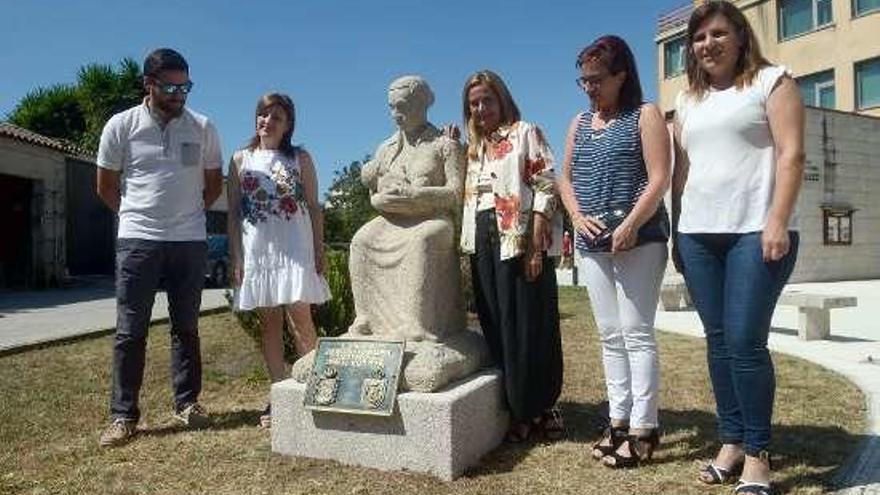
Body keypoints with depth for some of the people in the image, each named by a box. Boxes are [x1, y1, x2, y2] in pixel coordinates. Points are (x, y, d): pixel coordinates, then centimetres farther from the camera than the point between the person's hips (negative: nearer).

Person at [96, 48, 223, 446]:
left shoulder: (203, 128, 2)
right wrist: (138, 215, 12)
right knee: (130, 330, 1)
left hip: (190, 241, 2)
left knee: (186, 326, 9)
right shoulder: (121, 126, -1)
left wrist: (186, 214, 12)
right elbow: (106, 186, 8)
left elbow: (214, 183, 12)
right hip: (138, 241, -1)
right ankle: (123, 415, 9)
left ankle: (187, 402, 21)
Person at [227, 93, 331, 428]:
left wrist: (319, 251, -2)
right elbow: (233, 212, 7)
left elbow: (314, 208, 5)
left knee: (300, 318, -7)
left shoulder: (300, 158, 6)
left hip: (295, 248, -2)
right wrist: (235, 257, 0)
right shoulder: (241, 160, 9)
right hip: (257, 249, 2)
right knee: (269, 323, 7)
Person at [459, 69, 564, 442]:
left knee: (528, 325, -2)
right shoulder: (474, 147, 21)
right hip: (483, 243, 6)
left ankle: (541, 407, 12)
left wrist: (536, 244, -16)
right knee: (496, 328, 6)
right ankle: (519, 410, 16)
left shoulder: (525, 132, 2)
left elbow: (545, 187, -8)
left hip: (518, 240, -6)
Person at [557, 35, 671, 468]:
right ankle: (619, 419, 18)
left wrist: (630, 226, -18)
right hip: (592, 242, 6)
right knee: (610, 335, 9)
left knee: (636, 332, -5)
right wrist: (577, 216, -1)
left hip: (639, 239, -6)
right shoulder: (579, 123, 16)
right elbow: (565, 178, 17)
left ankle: (643, 427, 4)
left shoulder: (645, 116, -1)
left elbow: (659, 179, -10)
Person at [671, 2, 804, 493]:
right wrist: (677, 232, 12)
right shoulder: (688, 100, 19)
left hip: (756, 231, -5)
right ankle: (732, 442, 17)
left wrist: (778, 223, -16)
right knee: (719, 341, 7)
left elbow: (791, 154, -5)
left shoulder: (772, 81, 4)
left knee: (746, 341, -9)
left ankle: (758, 454, 5)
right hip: (699, 235, 5)